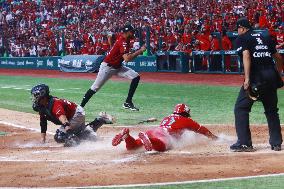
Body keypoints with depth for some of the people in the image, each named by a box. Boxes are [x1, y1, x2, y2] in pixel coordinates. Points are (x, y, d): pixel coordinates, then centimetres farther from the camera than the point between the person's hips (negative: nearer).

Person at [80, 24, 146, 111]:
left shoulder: (126, 41, 3)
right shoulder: (122, 42, -25)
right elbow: (127, 58, -35)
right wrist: (140, 51, -30)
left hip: (118, 66, 9)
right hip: (107, 67, -9)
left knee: (136, 77, -6)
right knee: (95, 88, -4)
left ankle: (128, 102, -4)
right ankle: (80, 106, 6)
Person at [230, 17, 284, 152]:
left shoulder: (242, 38, 4)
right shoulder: (266, 38, 22)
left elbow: (246, 55, -12)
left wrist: (247, 78, -19)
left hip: (256, 77, -6)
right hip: (272, 76, 6)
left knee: (241, 108, 2)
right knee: (271, 110, 18)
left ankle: (244, 143, -3)